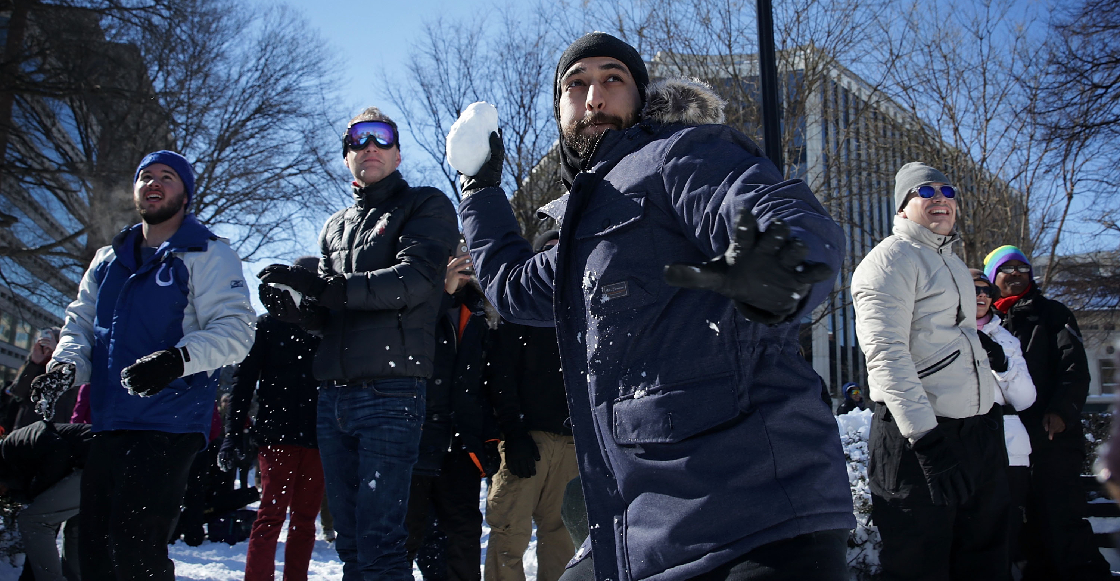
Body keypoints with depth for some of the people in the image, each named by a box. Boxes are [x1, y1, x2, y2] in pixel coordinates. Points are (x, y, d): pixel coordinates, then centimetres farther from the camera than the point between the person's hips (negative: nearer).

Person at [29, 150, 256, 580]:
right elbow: (80, 322, 18)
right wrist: (64, 366, -4)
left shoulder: (207, 255, -1)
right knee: (93, 546, 10)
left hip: (169, 424, -6)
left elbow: (235, 330, -10)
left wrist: (178, 359, -28)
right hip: (107, 424, 7)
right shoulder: (108, 260, 20)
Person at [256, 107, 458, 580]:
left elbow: (413, 279, -12)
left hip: (391, 394, -6)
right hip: (333, 396, 7)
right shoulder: (336, 226, 24)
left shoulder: (426, 206, 5)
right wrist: (294, 307, -2)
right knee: (349, 542, 11)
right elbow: (326, 315, 21)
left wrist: (327, 286, -21)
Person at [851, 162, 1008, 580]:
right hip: (920, 435, -9)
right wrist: (925, 437, -26)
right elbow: (885, 354, -19)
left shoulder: (954, 263, 21)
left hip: (981, 429, 9)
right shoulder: (891, 259, -8)